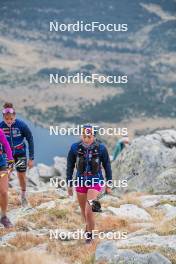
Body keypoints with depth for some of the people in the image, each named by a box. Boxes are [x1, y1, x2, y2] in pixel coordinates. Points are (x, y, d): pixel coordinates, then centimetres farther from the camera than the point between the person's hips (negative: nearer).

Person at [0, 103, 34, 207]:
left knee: (22, 176, 10)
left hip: (20, 153, 0)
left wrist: (31, 158, -12)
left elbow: (30, 140, -12)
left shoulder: (21, 125, -20)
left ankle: (23, 194, 34)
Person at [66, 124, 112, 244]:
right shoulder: (75, 148, -11)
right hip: (81, 182, 3)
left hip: (95, 182, -3)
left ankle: (90, 234, 7)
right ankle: (88, 226, 47)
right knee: (84, 211, 17)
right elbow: (70, 167, 1)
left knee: (89, 211, -15)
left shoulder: (101, 148, -13)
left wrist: (109, 185, 4)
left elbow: (107, 166, -1)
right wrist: (69, 185, 4)